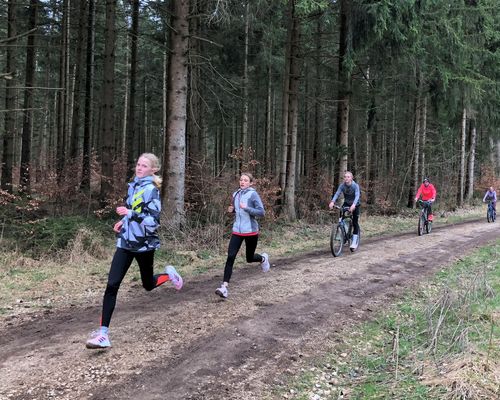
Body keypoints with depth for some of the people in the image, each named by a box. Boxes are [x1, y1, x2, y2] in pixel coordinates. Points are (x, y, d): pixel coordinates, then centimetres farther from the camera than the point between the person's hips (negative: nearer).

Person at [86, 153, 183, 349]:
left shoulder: (151, 190, -14)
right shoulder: (133, 185, 8)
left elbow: (153, 221, -21)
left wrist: (130, 214, -28)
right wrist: (123, 221, 10)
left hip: (144, 244, -6)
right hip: (126, 242, 6)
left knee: (148, 284, 13)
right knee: (112, 285, -7)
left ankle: (169, 273, 46)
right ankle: (103, 333, -4)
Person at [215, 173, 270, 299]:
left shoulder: (253, 194, -10)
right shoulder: (236, 194, 7)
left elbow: (261, 212, -14)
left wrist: (246, 208, -24)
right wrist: (232, 209, 1)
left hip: (251, 232, -4)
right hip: (237, 231, 4)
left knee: (249, 258, 11)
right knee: (230, 257, -11)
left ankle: (263, 258, 47)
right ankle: (224, 287, -13)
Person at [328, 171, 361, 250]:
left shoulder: (355, 186, -24)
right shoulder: (342, 185, -15)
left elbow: (357, 196, -37)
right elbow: (337, 194, -26)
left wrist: (353, 205, -56)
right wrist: (332, 202, -46)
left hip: (355, 204, -3)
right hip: (346, 203, 3)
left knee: (355, 223, -8)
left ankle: (354, 242, -1)